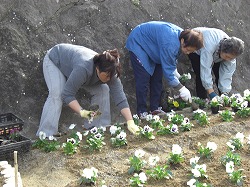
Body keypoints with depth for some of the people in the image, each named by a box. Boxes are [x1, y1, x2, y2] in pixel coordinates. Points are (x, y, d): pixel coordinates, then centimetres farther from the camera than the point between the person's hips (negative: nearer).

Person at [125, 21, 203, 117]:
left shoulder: (181, 34, -12)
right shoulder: (170, 43, -39)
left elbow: (172, 59, 6)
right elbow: (167, 69, -32)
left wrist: (175, 72, -6)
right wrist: (181, 88, -27)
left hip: (152, 47, 9)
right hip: (138, 43, -9)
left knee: (157, 77, 5)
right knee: (143, 78, -13)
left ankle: (155, 108, 11)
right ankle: (142, 112, -7)